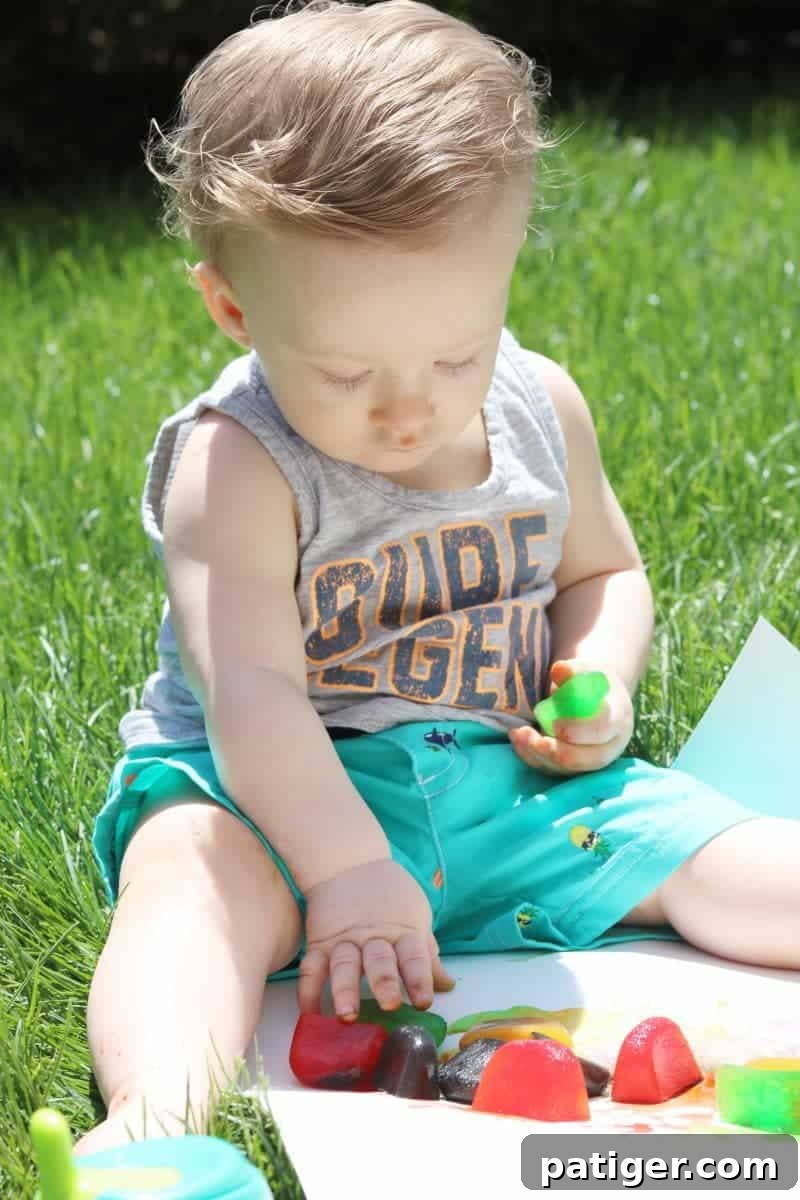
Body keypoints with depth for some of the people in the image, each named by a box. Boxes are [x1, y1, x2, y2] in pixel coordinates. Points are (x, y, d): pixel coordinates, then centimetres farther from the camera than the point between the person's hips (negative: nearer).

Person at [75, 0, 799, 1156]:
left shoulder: (541, 408, 1)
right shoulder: (238, 464, -17)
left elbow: (604, 570, 18)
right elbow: (250, 690, -27)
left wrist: (600, 679, -4)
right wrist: (346, 870, -38)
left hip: (520, 782, 5)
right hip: (281, 793, -4)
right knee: (191, 883, -37)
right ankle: (154, 1124, -56)